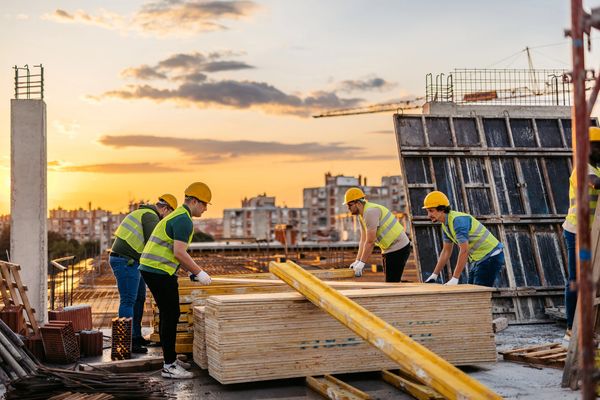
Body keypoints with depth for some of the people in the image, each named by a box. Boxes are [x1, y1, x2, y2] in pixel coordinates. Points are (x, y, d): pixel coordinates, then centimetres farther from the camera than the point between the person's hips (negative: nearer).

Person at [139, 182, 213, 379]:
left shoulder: (178, 216, 20)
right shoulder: (184, 220, -14)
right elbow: (179, 253, -23)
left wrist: (192, 271, 21)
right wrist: (199, 272, -14)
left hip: (151, 268, 11)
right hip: (159, 271, -11)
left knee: (168, 314, 16)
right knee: (171, 314, -7)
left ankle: (170, 358, 24)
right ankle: (169, 366, -3)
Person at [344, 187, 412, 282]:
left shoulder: (370, 212, -21)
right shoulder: (362, 215, 10)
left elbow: (370, 242, -22)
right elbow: (363, 240, 9)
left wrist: (362, 263, -18)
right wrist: (357, 261, 1)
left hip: (398, 248, -10)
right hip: (388, 249, 10)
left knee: (391, 282, -11)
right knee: (389, 281, 14)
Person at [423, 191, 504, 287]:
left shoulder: (458, 220, -26)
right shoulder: (445, 224, 5)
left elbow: (464, 251, -30)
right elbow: (446, 251, 14)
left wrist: (454, 279, -31)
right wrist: (434, 276, 11)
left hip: (491, 257, -10)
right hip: (477, 259, 10)